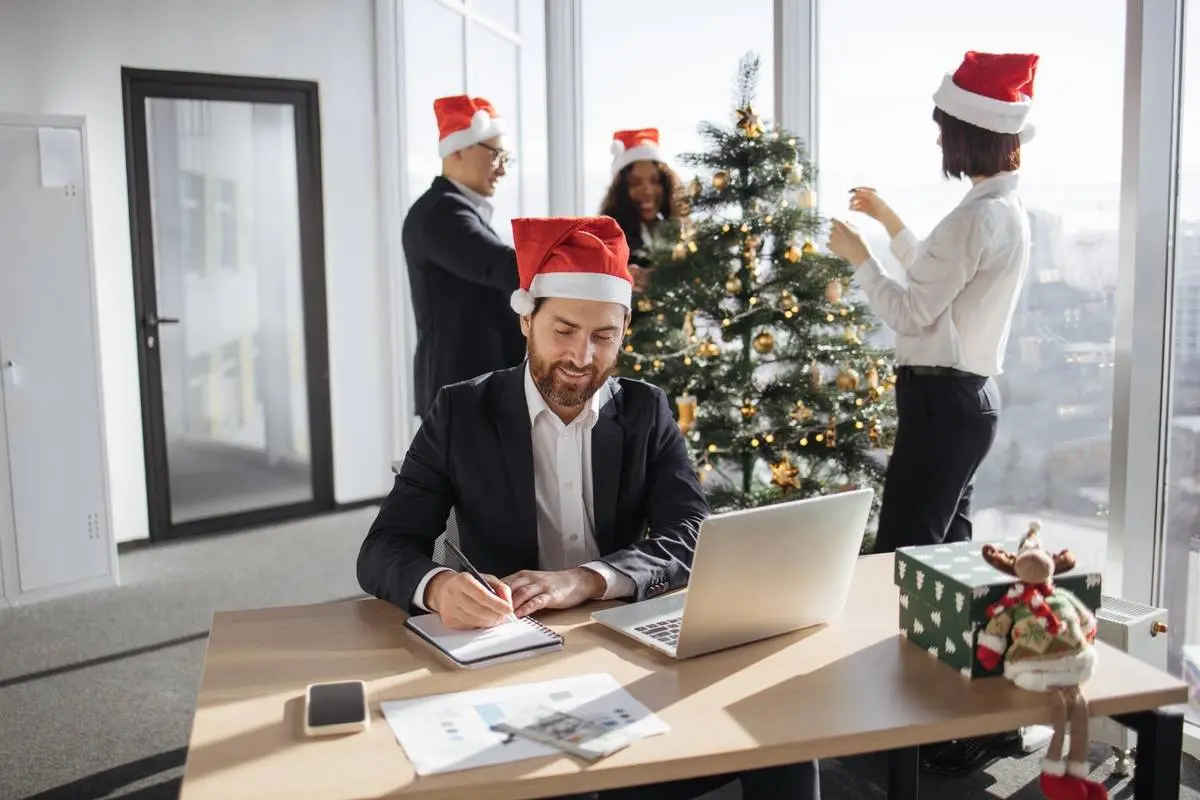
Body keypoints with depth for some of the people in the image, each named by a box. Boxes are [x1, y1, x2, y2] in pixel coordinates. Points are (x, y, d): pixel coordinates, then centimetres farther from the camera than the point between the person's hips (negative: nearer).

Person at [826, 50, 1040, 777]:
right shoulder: (1008, 210, 13)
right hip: (969, 396, 11)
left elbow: (911, 313, -17)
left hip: (943, 401, -11)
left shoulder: (978, 217, -18)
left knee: (901, 558, -6)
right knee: (946, 551, 16)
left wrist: (858, 256, -4)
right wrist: (889, 221, 26)